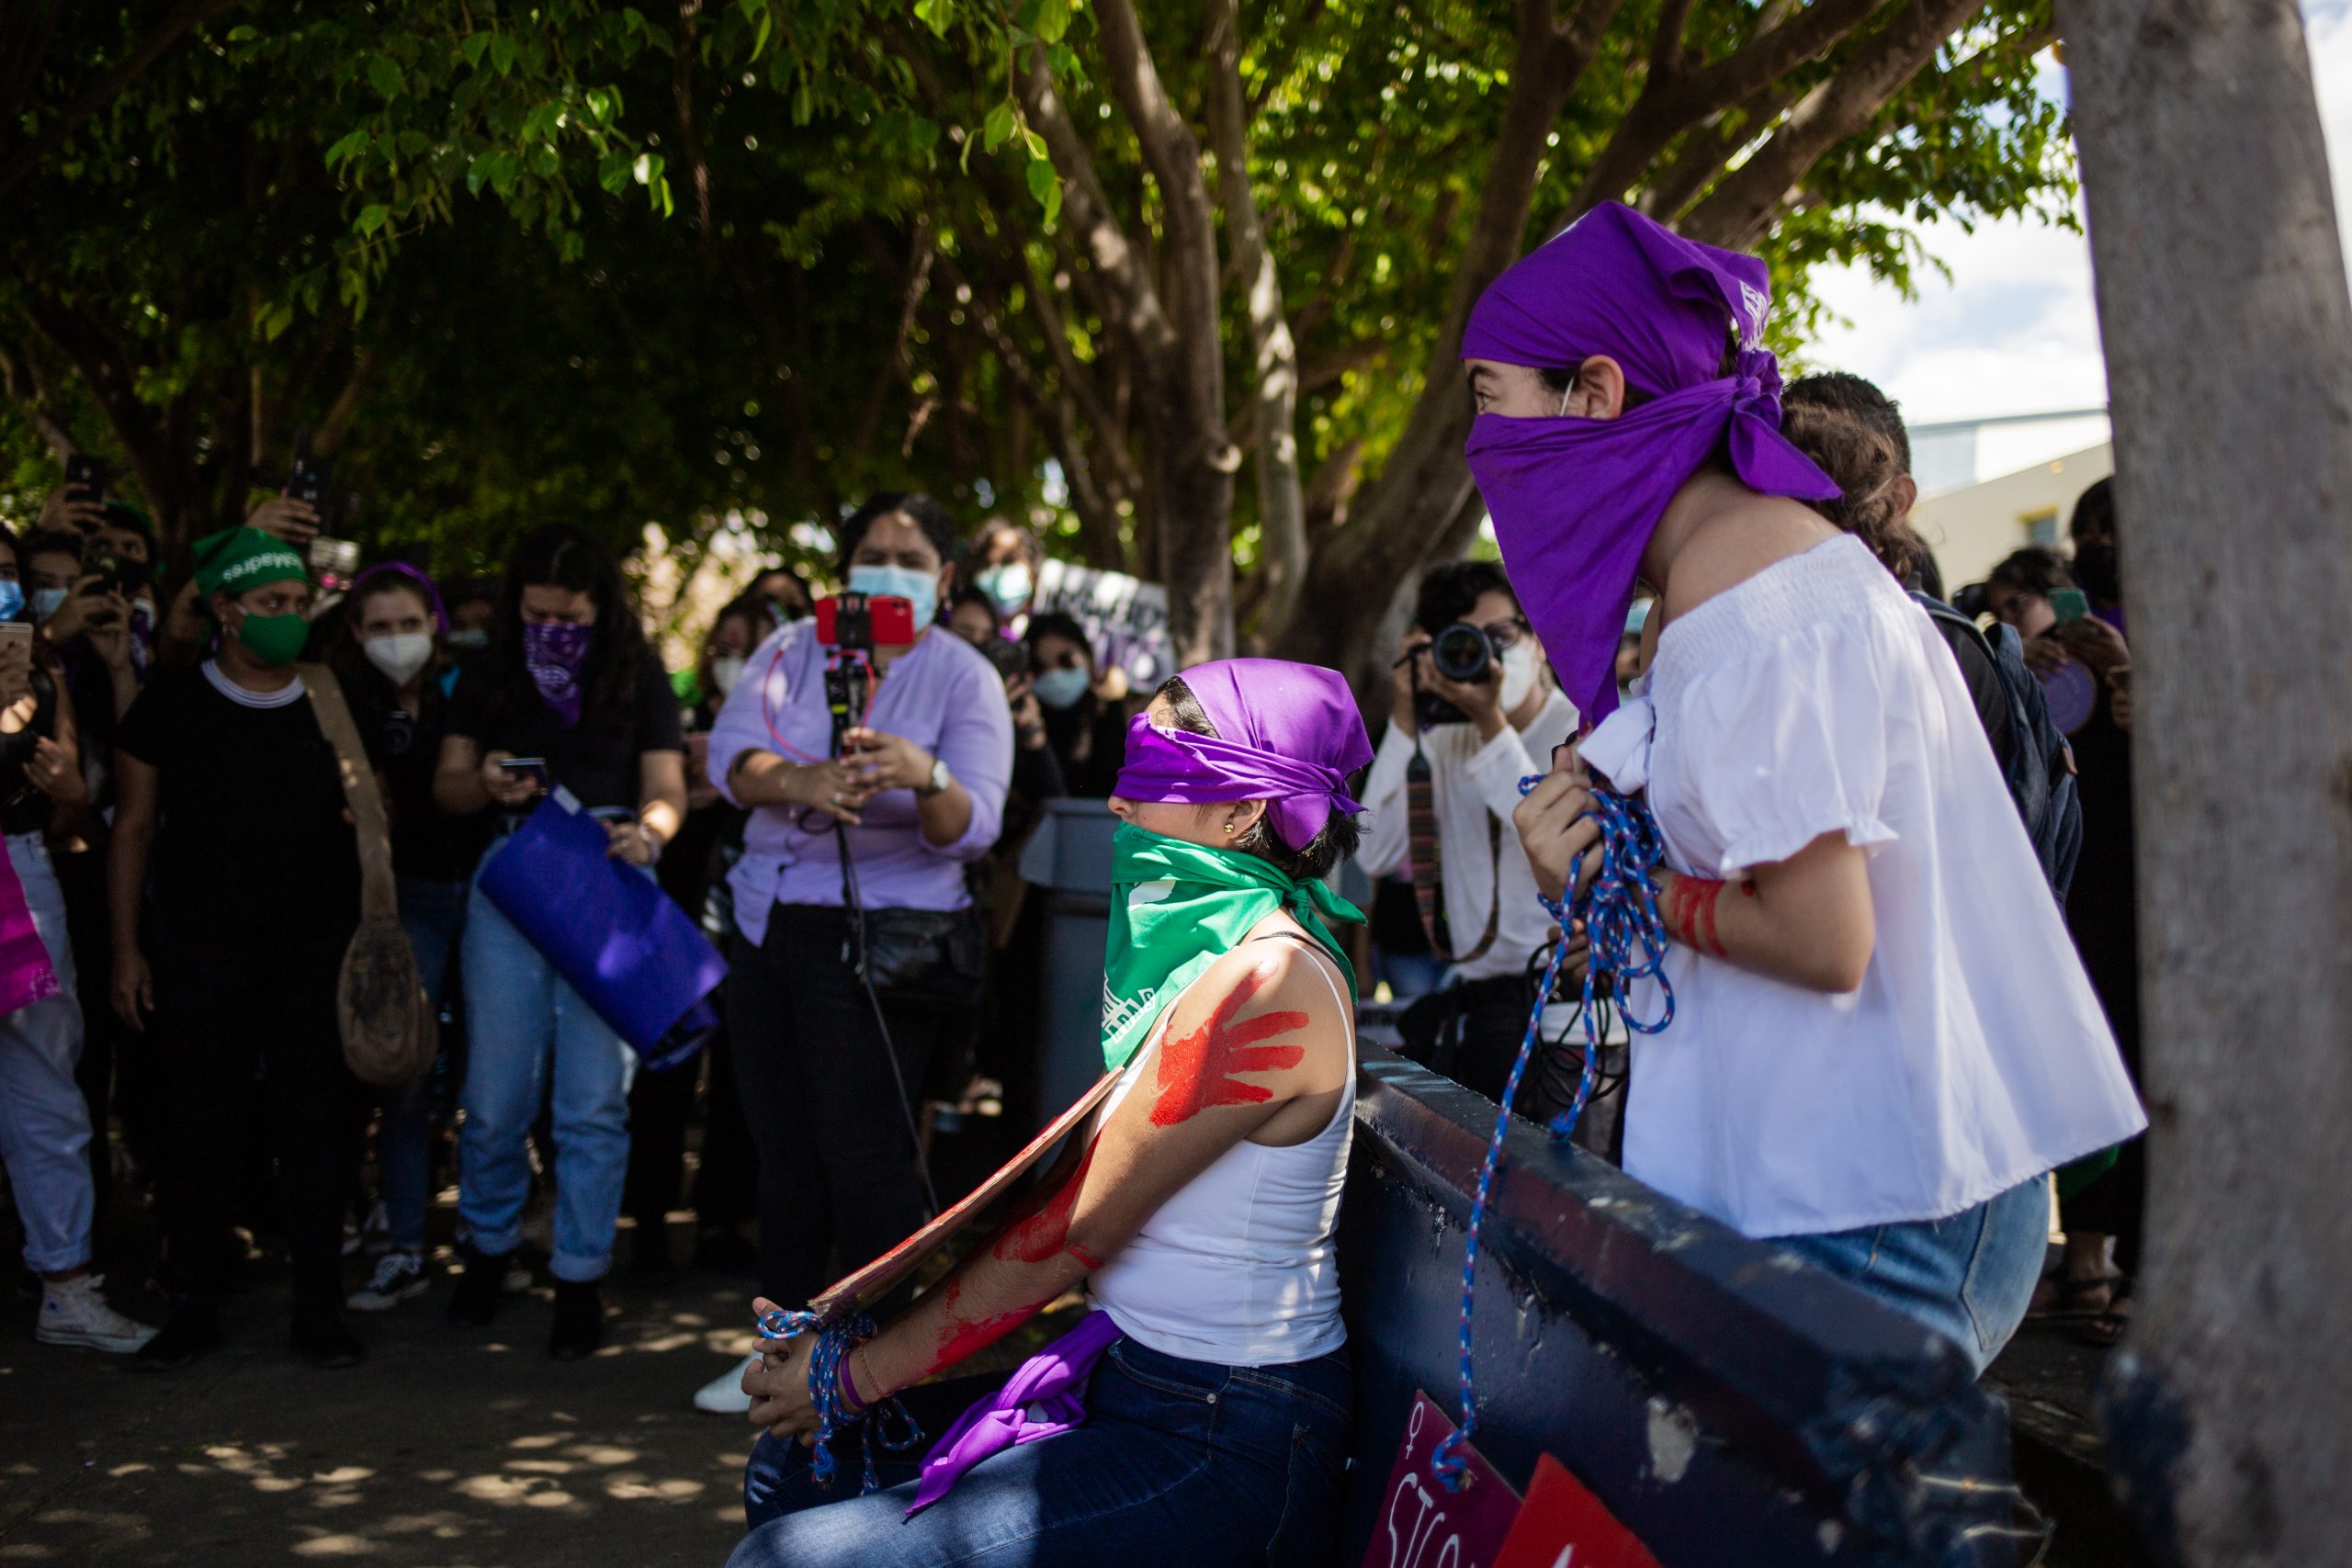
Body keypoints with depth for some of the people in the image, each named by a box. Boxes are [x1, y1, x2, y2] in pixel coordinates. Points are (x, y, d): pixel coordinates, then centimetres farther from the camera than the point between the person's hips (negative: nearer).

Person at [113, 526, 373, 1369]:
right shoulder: (170, 704, 0)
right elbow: (133, 830, 4)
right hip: (198, 951, -1)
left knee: (318, 1127, 1)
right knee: (199, 1129, 4)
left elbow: (368, 825, 11)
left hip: (316, 951, 1)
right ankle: (194, 1305, 16)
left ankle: (319, 1306, 10)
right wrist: (127, 949, 0)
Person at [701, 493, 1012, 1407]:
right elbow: (731, 755, -12)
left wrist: (925, 777, -37)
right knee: (783, 1146, 12)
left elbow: (974, 826, -15)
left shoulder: (964, 678, -2)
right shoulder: (792, 652, 6)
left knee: (865, 1153, -9)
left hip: (880, 935, -4)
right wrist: (799, 782, -33)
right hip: (768, 920, 5)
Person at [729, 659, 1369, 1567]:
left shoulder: (1266, 979, -20)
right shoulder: (1206, 943, 11)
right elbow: (1074, 1192, 10)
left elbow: (1077, 1228, -18)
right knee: (792, 1468, 12)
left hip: (1218, 1453, -9)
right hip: (1133, 1385, 9)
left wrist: (860, 1374, -9)